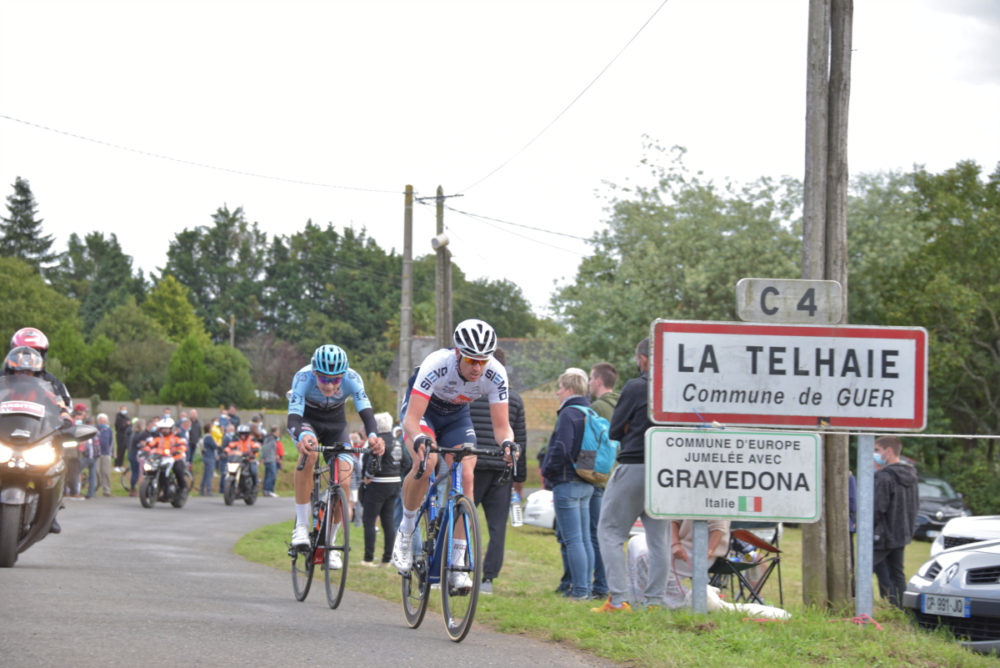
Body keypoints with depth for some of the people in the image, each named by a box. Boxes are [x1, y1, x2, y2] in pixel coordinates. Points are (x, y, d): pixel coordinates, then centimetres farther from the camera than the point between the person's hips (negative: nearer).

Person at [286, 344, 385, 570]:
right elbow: (293, 417, -42)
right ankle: (301, 525, -25)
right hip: (308, 419, -2)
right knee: (308, 452, -35)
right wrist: (302, 437, -64)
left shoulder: (352, 379, -30)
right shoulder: (303, 377, -34)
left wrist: (373, 436, -58)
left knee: (344, 482, -14)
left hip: (335, 423, 2)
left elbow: (365, 411, -37)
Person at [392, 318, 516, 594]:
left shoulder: (495, 375, -27)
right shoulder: (436, 365, -37)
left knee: (466, 476, -17)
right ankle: (406, 529, -8)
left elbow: (501, 425, -24)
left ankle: (457, 564, -12)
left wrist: (507, 442, -47)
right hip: (422, 409, -3)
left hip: (456, 416, 3)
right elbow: (411, 419, -39)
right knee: (426, 462, -32)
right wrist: (419, 438, -61)